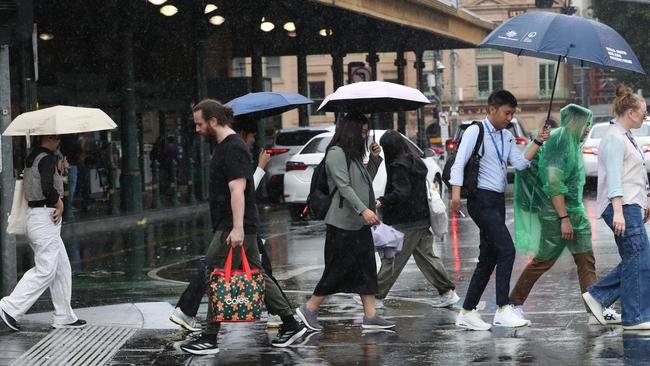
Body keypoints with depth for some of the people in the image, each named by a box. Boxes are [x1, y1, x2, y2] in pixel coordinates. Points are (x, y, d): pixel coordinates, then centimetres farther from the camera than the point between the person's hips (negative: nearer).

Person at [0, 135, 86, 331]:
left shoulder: (32, 158, 12)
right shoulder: (46, 159, -16)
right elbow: (48, 188, -28)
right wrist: (59, 204, -10)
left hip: (33, 216, 10)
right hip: (46, 218, -10)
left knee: (62, 268, 13)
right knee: (45, 270, -6)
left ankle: (64, 316, 15)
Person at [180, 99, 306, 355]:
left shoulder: (233, 149, -15)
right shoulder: (224, 146, 17)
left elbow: (237, 190, -24)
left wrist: (237, 228, -30)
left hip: (232, 229, -10)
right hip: (235, 226, 10)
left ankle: (210, 338, -5)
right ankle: (290, 324, 16)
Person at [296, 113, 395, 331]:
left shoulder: (353, 155, 18)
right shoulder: (336, 153, -11)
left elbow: (366, 182, 24)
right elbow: (344, 186, -20)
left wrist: (374, 159, 12)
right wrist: (363, 209, -28)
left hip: (360, 223, 9)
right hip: (343, 223, -9)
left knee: (367, 268, 4)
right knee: (339, 269, -6)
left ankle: (370, 315, 5)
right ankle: (309, 310, 5)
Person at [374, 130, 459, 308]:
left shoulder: (399, 166, -15)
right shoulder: (416, 162, 13)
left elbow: (400, 193, -23)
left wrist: (382, 201, -27)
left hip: (404, 223, -9)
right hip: (421, 219, 9)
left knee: (392, 260, -3)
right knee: (426, 256, 13)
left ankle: (377, 296, 2)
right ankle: (448, 292, 11)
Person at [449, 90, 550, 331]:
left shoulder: (507, 137, 17)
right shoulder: (475, 132, -6)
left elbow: (520, 163, 7)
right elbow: (459, 163, -12)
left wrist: (538, 143, -3)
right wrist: (456, 193, -23)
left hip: (498, 201, 9)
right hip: (482, 199, -9)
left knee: (489, 258, 9)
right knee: (506, 249, -19)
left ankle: (467, 313, 14)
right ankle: (503, 310, -20)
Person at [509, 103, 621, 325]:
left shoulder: (573, 144, 15)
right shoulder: (558, 143, -15)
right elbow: (553, 184, -22)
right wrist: (564, 218, -23)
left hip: (575, 212, 9)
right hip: (556, 214, -9)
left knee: (586, 262, 1)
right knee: (543, 261, -1)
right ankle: (514, 303, 11)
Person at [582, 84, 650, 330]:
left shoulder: (625, 137, 20)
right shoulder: (614, 139, -13)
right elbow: (613, 178, -20)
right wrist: (618, 211, -26)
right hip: (622, 207, -11)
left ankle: (597, 295, 14)